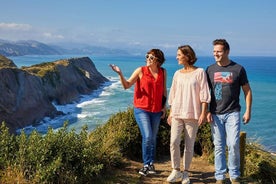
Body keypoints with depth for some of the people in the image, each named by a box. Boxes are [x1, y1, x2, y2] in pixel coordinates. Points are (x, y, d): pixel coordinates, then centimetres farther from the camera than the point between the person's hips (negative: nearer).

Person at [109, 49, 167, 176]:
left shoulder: (163, 72, 4)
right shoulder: (141, 71, -6)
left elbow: (164, 90, 13)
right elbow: (127, 85, -8)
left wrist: (164, 106, 9)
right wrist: (120, 74, -23)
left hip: (156, 111, 4)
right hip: (141, 109, -3)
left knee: (153, 138, 13)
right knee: (147, 137, -14)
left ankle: (151, 164, 29)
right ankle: (146, 165, 3)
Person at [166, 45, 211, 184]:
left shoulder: (199, 72, -1)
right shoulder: (177, 74, 11)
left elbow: (204, 94, -5)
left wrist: (203, 113, -11)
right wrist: (170, 113, 12)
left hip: (192, 114, -3)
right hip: (177, 113, 3)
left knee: (189, 145, 2)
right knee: (174, 142, -9)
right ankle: (176, 170, 7)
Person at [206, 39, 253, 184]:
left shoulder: (238, 69, 0)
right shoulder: (210, 70, 5)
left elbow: (247, 91, 5)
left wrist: (248, 111, 0)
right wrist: (207, 111, 0)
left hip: (232, 113, -2)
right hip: (215, 114, 2)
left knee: (233, 144, -7)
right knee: (218, 147, 5)